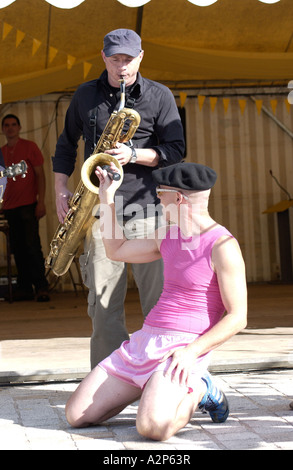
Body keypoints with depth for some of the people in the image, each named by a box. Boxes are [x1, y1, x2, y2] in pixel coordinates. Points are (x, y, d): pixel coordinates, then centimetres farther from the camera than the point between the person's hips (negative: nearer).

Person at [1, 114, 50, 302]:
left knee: (32, 245, -11)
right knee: (18, 249, 3)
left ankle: (41, 287, -11)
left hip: (28, 204, -5)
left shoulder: (29, 147, 2)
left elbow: (40, 175, -1)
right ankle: (24, 288, 6)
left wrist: (41, 202, -11)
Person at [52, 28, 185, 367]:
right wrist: (60, 190, 10)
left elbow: (175, 149, 2)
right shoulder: (85, 96, 13)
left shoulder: (159, 96, 5)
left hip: (145, 207, -2)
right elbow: (66, 144, 23)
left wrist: (134, 155, -14)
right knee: (103, 300, -2)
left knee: (158, 296, -5)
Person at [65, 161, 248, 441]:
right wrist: (107, 197, 22)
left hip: (183, 348, -8)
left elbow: (237, 317, -14)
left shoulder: (222, 245, -11)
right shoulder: (168, 237, 14)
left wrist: (192, 351, -24)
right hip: (145, 341, 8)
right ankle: (157, 388, 15)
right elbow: (115, 251, 27)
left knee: (151, 428, -33)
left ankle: (198, 390, -2)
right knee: (76, 416, 0)